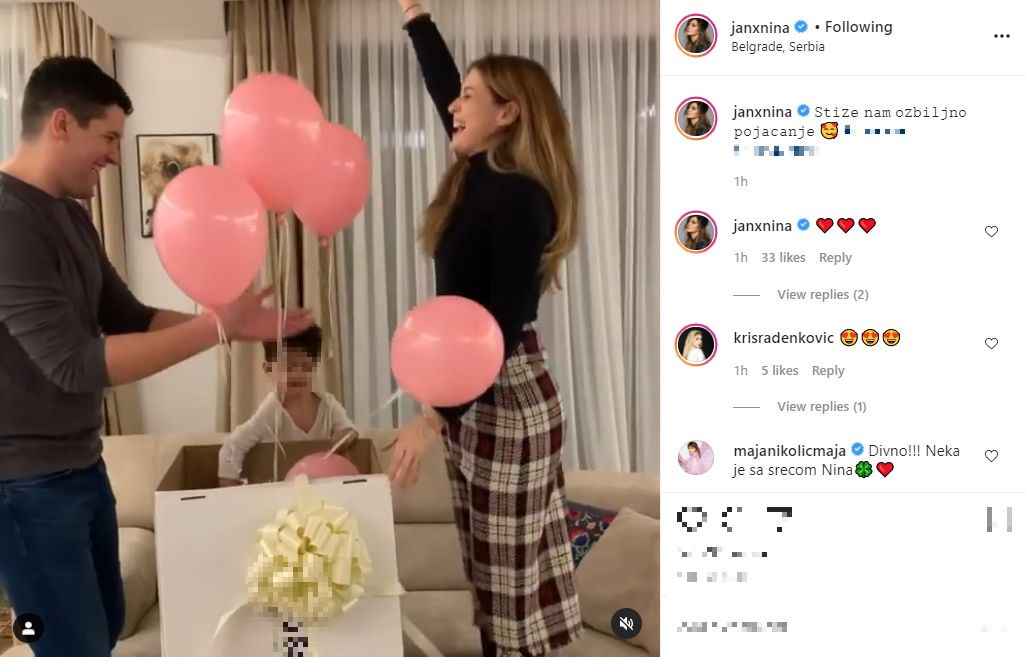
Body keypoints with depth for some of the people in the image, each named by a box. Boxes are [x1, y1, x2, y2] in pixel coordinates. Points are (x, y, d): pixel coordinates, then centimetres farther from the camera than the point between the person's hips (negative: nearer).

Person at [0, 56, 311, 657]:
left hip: (81, 467, 9)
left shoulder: (70, 216, 7)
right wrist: (217, 328, -28)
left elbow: (129, 318, 11)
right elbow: (74, 364, -28)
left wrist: (234, 324, -2)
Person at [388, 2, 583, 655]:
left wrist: (436, 416, -25)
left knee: (517, 566, 3)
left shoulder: (521, 198, -20)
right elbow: (440, 84, 21)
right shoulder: (479, 174, 5)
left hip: (509, 396, -9)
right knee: (489, 563, 18)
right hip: (469, 386, 9)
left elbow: (505, 326, -23)